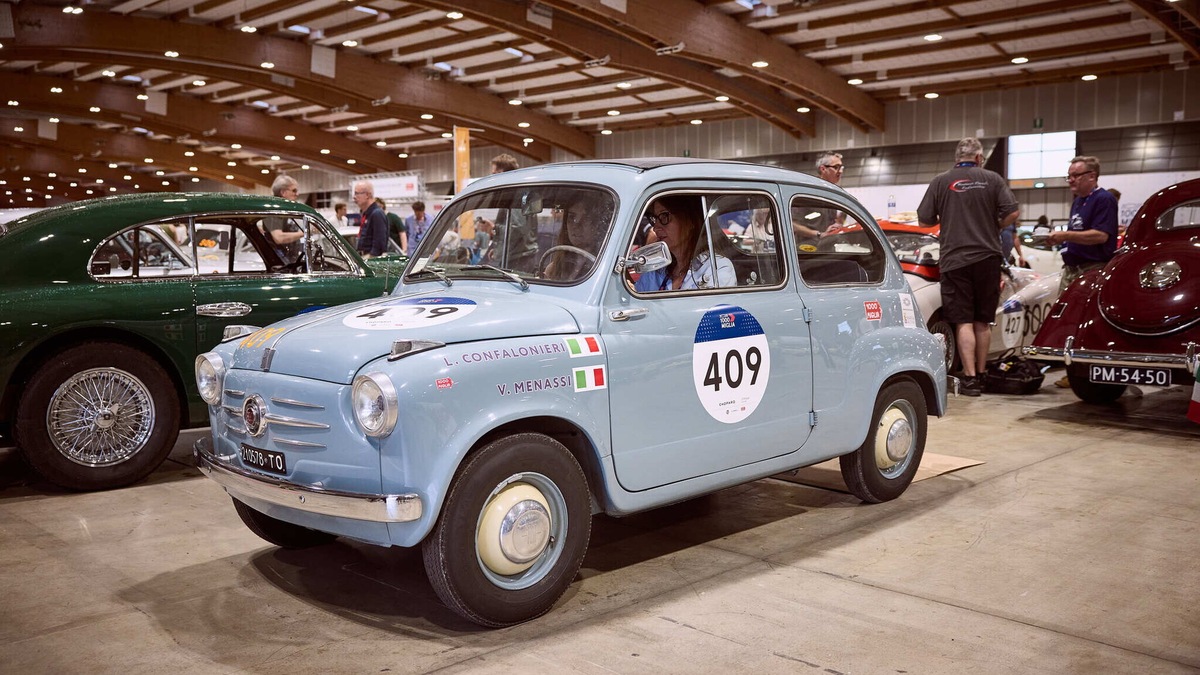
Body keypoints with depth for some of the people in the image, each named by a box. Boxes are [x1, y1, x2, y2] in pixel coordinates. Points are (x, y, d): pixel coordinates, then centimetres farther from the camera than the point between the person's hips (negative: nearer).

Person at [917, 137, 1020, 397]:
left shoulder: (940, 182, 0)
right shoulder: (993, 179, 2)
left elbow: (924, 221, 0)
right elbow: (1012, 213, -6)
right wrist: (994, 227, 13)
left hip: (954, 260, -2)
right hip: (987, 258, 2)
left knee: (964, 321, -1)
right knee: (983, 321, 12)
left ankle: (970, 378, -6)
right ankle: (980, 374, 20)